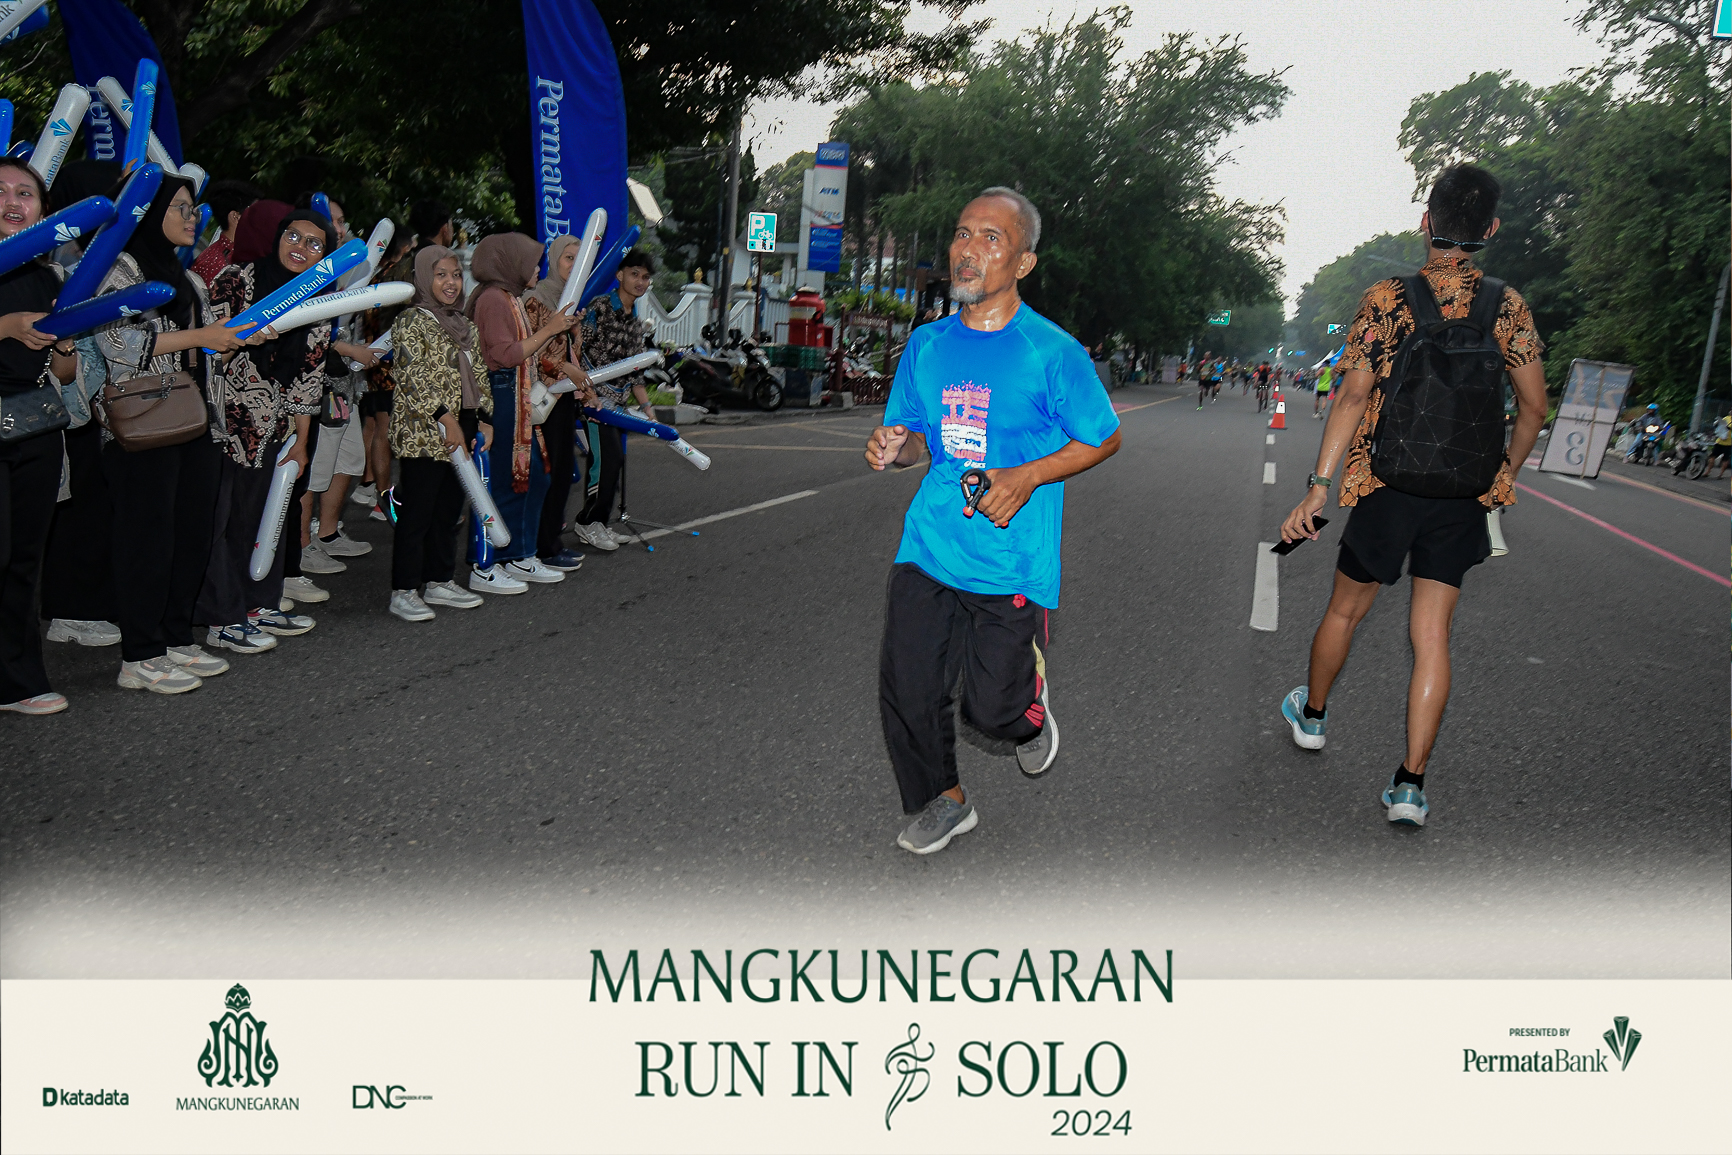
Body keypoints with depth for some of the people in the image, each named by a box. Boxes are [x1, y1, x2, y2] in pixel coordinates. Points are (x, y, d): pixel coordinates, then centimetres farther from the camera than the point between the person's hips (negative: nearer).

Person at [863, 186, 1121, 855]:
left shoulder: (1052, 351, -8)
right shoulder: (926, 345, 6)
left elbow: (1104, 439, 0)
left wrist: (1027, 477, -14)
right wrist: (894, 447, -8)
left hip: (1011, 556, -4)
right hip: (929, 545, 4)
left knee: (992, 709, 0)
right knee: (906, 691, 2)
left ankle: (1032, 711, 39)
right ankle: (944, 801, 29)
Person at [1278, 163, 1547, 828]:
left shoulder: (1385, 300, -8)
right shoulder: (1508, 308, 0)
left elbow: (1352, 398, -13)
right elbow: (1534, 406, 4)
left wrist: (1318, 486, -11)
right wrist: (1506, 475, 20)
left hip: (1386, 484, -2)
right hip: (1463, 497, 2)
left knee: (1345, 610, 18)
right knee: (1432, 635, 5)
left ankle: (1312, 715, 40)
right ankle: (1411, 785, 4)